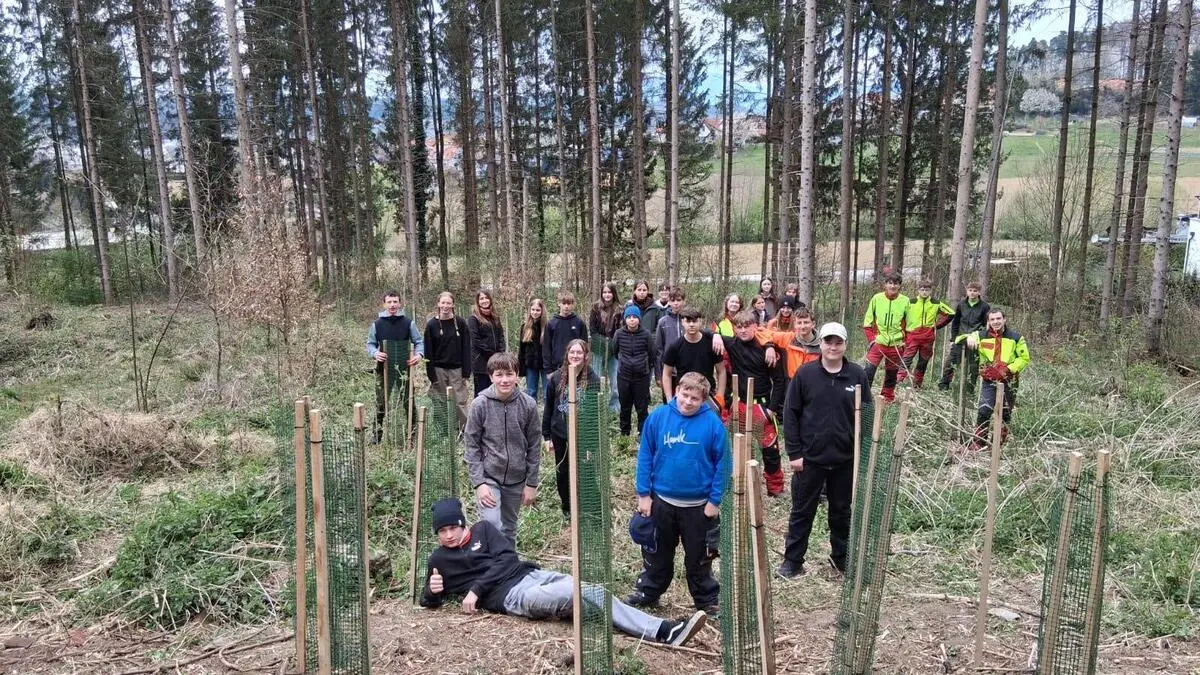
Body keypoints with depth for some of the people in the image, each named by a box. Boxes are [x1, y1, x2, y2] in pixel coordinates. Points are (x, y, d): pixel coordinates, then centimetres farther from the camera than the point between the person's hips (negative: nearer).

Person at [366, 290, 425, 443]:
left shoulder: (408, 323, 2)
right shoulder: (377, 324, 2)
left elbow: (419, 341, 8)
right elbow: (370, 344, 8)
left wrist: (419, 354, -12)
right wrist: (375, 353, -14)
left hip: (404, 369, 0)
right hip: (384, 369, 0)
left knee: (408, 402, 5)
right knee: (381, 404, 3)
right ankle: (377, 438, 11)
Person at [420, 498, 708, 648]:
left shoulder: (482, 529, 14)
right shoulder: (438, 560, 13)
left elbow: (507, 560, 2)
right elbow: (428, 601, 20)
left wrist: (476, 589, -9)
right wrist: (432, 591, -6)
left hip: (530, 574, 4)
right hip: (510, 595, -4)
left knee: (593, 591, -19)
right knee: (584, 593, -28)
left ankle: (664, 631, -26)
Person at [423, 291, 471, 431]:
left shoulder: (460, 323, 0)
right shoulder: (431, 325, 1)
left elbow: (466, 348, 0)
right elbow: (428, 351, 0)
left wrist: (466, 371, -6)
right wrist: (431, 374, -5)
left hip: (457, 368, -1)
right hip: (439, 369, 1)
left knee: (460, 401, -3)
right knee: (442, 403, 4)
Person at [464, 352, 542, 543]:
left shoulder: (528, 404, -6)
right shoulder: (480, 404, -10)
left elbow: (534, 446, 0)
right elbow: (472, 445, -6)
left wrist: (531, 483, 1)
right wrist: (478, 482, -11)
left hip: (516, 480, 2)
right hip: (488, 477, -2)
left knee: (509, 530, 15)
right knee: (492, 526, -16)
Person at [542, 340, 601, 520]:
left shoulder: (592, 379, -9)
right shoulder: (556, 378, -3)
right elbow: (548, 408, 4)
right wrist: (547, 435, 5)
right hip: (560, 434, 2)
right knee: (562, 472, 15)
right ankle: (566, 507, 36)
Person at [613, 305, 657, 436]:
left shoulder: (646, 334, -9)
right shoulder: (619, 334, -5)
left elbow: (652, 354, 2)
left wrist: (647, 368, 10)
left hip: (642, 376, -2)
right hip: (623, 376, 2)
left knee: (642, 408, 4)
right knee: (625, 407, 13)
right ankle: (624, 434, 26)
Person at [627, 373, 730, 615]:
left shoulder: (713, 423, -13)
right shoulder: (658, 417, -9)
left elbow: (722, 464, -7)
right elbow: (645, 456, -3)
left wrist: (715, 500, -8)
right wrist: (643, 494, -4)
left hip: (698, 505, -2)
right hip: (661, 501, 2)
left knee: (698, 558, 14)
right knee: (656, 552, 19)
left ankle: (707, 600, 32)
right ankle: (648, 591, 38)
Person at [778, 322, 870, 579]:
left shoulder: (858, 375, -1)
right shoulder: (805, 374, -5)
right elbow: (790, 414, -4)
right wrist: (794, 453, -8)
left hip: (846, 460, 2)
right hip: (809, 458, -1)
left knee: (842, 511, 15)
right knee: (802, 511, 8)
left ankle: (841, 557, 31)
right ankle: (792, 560, 19)